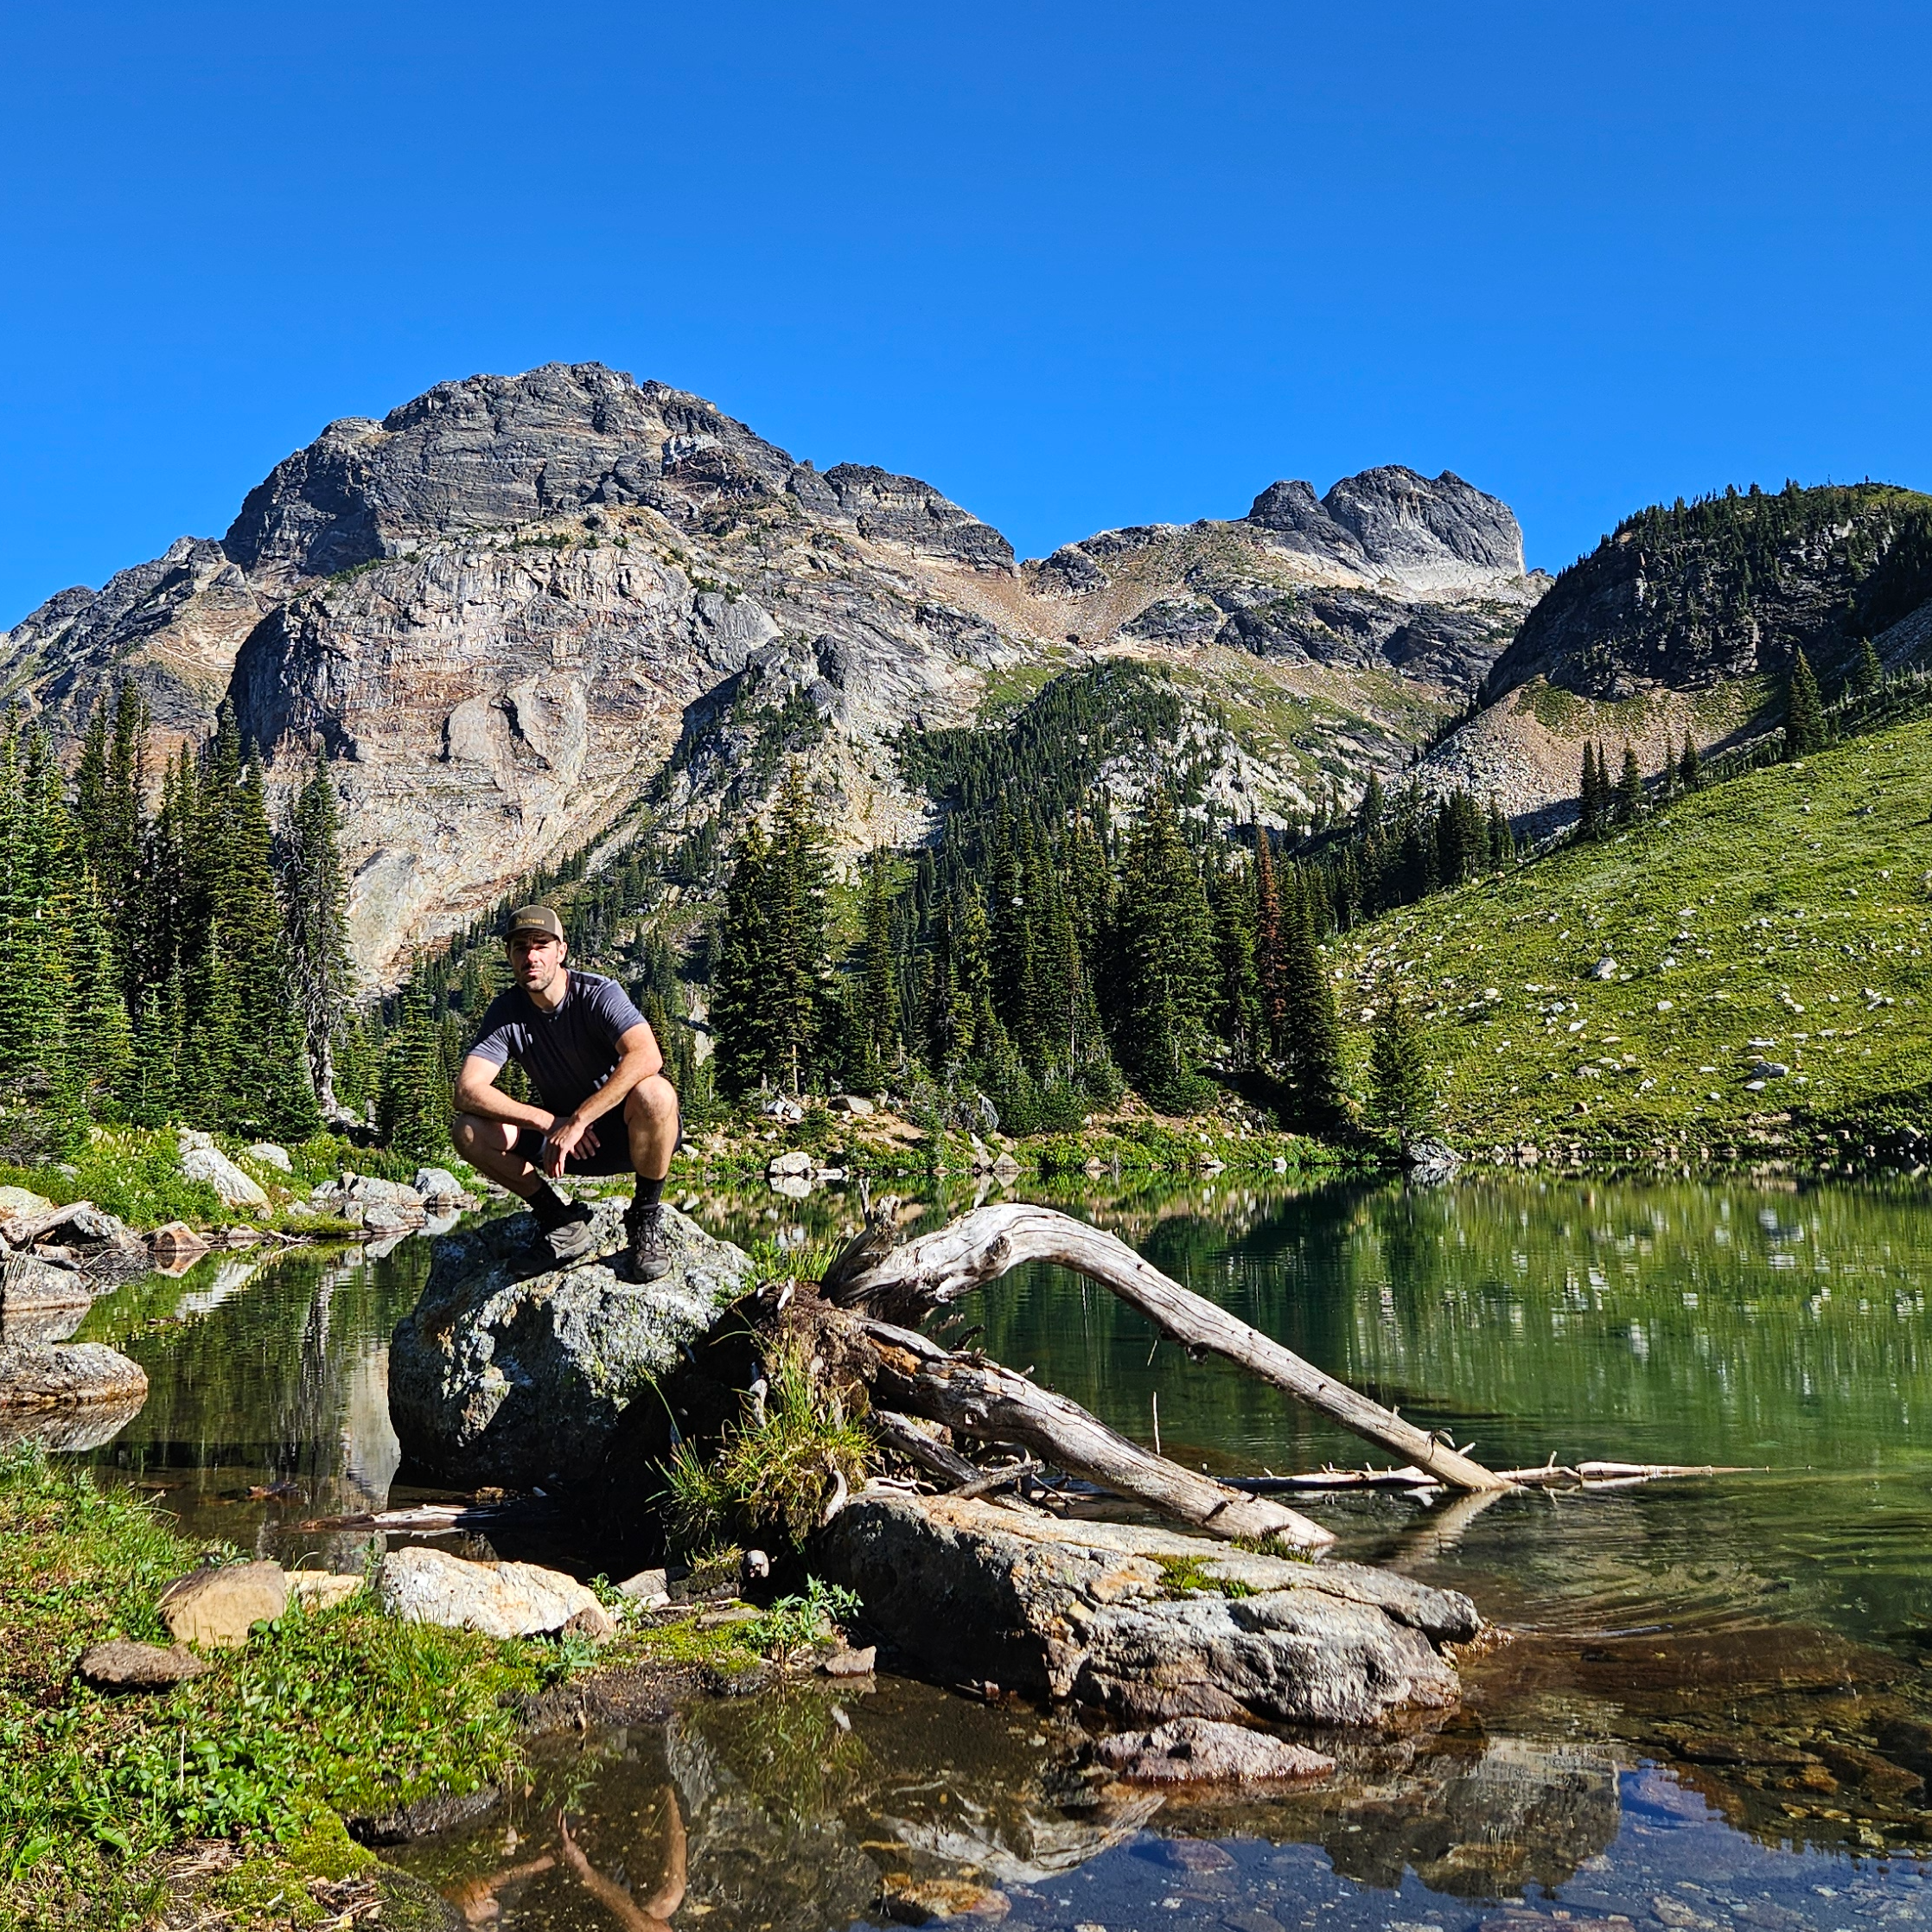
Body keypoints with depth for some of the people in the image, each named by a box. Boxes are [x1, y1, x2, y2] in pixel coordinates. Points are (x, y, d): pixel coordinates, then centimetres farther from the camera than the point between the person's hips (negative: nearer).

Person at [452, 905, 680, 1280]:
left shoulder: (599, 994, -17)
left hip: (628, 1132, -4)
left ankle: (646, 1216, -15)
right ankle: (559, 1217, -2)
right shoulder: (506, 1012, -5)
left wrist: (577, 1121, -39)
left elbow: (646, 1057, -36)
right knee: (467, 1131, -16)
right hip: (566, 1138, 4)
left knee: (654, 1093, -38)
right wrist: (549, 1122, -28)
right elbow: (467, 1091, -16)